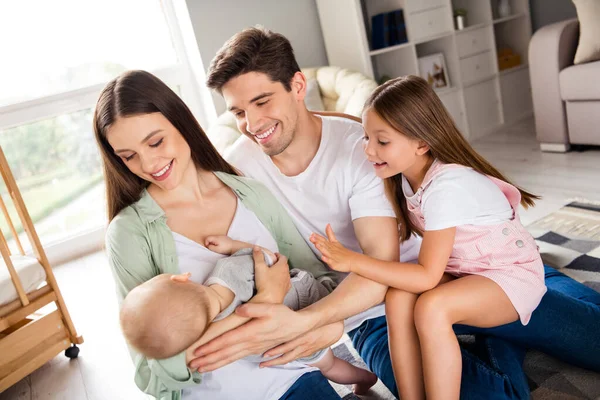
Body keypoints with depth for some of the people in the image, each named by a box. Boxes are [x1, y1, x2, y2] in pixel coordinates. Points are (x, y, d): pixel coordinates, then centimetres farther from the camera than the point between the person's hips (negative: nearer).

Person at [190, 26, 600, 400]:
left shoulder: (358, 146, -16)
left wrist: (302, 320, -39)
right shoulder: (239, 167, -6)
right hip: (367, 317, 2)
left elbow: (384, 263, -24)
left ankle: (503, 338, 21)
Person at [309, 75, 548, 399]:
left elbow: (426, 277, -30)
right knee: (398, 299, -22)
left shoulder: (447, 185, -30)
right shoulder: (406, 175, -6)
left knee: (431, 307, -33)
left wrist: (352, 261, -34)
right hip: (460, 271, 7)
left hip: (513, 274, -6)